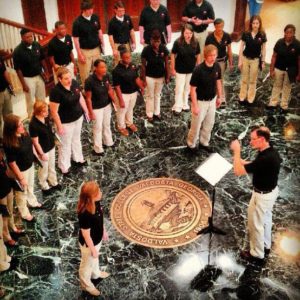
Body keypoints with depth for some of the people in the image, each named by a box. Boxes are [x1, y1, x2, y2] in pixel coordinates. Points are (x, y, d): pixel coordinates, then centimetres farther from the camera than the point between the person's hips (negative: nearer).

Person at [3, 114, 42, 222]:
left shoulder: (23, 132, -16)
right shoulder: (9, 144, -36)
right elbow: (12, 163, -26)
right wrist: (21, 178, -18)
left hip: (30, 165, 7)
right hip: (20, 170, -7)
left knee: (30, 186, 33)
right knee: (22, 193, 20)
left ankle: (33, 202, 61)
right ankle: (24, 213, 44)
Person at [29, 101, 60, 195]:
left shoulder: (45, 118, -9)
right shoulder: (33, 125, -32)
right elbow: (35, 142, -23)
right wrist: (42, 154, -16)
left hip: (51, 147, 7)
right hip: (43, 150, -7)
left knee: (52, 167, 26)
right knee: (44, 169, 17)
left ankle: (54, 183, 48)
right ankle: (45, 187, 39)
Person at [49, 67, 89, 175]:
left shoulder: (74, 83, -11)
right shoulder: (56, 91, -30)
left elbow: (80, 97, 7)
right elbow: (54, 111, -23)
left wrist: (86, 111, 11)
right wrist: (59, 126, -18)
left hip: (78, 118, 7)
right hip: (66, 122, -6)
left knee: (76, 139, 28)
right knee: (65, 144, 12)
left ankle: (78, 158, 51)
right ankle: (64, 167, 32)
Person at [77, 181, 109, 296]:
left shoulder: (96, 203, -17)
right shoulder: (85, 214, -41)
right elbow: (86, 235, -28)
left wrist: (104, 231, 16)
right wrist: (93, 249, -15)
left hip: (97, 239, 7)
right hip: (88, 243, -7)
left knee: (95, 259, 35)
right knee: (87, 263, 21)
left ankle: (96, 273, 63)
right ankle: (86, 284, 48)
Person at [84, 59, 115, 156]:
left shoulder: (106, 77, -12)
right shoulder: (90, 81, -29)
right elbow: (88, 98, -20)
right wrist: (91, 112, -16)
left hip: (107, 105, 6)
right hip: (96, 108, -6)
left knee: (107, 124, 24)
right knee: (98, 127, 10)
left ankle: (108, 142, 47)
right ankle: (98, 149, 27)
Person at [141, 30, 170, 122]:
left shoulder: (164, 49, -13)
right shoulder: (146, 50, -20)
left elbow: (166, 63, -3)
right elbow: (143, 65, -12)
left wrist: (167, 76, -1)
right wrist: (143, 79, -10)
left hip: (160, 76, 3)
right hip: (150, 77, -3)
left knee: (157, 95, 20)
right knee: (150, 96, 12)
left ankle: (157, 112, 36)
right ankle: (149, 115, 25)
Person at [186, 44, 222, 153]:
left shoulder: (217, 66, -9)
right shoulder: (198, 70, -26)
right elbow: (193, 89, -20)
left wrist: (219, 97, 14)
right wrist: (195, 106, -19)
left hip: (212, 100, 6)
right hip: (200, 101, -6)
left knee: (209, 124, 19)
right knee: (196, 125, 9)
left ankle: (204, 142, 39)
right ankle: (191, 144, 31)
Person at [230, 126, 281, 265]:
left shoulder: (265, 159, -36)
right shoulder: (271, 152, -6)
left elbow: (238, 171, -32)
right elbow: (256, 165, 12)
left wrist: (236, 151, -23)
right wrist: (240, 160, 1)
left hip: (262, 195, -9)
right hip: (271, 191, 9)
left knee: (256, 225, 10)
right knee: (266, 219, 27)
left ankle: (257, 255, 27)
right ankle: (266, 246, 47)